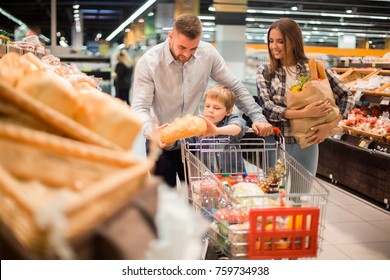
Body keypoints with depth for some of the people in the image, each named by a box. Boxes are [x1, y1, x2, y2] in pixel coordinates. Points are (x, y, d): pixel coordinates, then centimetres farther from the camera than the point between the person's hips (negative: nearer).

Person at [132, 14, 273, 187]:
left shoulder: (208, 53, -9)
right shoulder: (148, 62, -18)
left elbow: (234, 87, 1)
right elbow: (140, 108, -22)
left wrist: (258, 117, -9)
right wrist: (153, 132, -42)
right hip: (161, 144, -2)